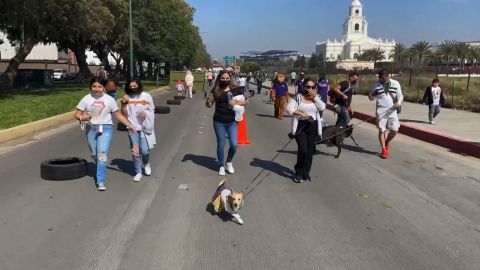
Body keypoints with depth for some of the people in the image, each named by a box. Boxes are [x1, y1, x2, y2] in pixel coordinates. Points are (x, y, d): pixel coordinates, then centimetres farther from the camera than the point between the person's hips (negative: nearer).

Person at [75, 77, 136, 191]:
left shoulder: (109, 99, 1)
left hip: (106, 128, -2)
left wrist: (130, 125, 0)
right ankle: (101, 171, 42)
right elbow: (77, 114, 5)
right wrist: (82, 118, -18)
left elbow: (118, 115, 6)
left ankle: (100, 181, -14)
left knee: (102, 154, -16)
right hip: (91, 128, 3)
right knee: (94, 154, 12)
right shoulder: (86, 99, 3)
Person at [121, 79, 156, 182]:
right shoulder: (127, 98, 2)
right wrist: (123, 104, -12)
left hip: (144, 127, -1)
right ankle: (138, 172, 19)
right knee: (135, 151, 4)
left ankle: (147, 164, 27)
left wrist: (146, 113, -14)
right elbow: (124, 115, 3)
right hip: (132, 128, 1)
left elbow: (152, 110, 7)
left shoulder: (146, 96, -1)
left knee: (145, 150, -6)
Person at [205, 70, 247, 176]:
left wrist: (236, 103, -16)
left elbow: (244, 101, 4)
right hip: (219, 122, 0)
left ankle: (229, 162, 25)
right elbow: (209, 106, 2)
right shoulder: (216, 91, -1)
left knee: (234, 144, -4)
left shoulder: (236, 90, 0)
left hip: (232, 122, 1)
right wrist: (208, 101, -21)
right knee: (221, 145, 9)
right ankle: (221, 166, 25)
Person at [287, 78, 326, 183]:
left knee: (310, 150, 8)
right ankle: (298, 173, 8)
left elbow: (322, 107, -10)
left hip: (313, 126, 4)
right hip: (300, 126, -4)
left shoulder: (316, 97, 7)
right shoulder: (298, 96, -4)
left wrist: (315, 97, -11)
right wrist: (301, 113, -21)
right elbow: (289, 108, -13)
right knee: (303, 150, -11)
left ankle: (306, 173, 24)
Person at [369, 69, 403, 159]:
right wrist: (372, 95, -19)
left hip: (392, 110, 1)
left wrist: (399, 103, -15)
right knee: (382, 130, -1)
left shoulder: (395, 84, 2)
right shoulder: (376, 85, 0)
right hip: (381, 111, -1)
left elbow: (400, 96, 6)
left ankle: (386, 144, 25)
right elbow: (371, 98, 5)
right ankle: (384, 150, 10)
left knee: (394, 130, -3)